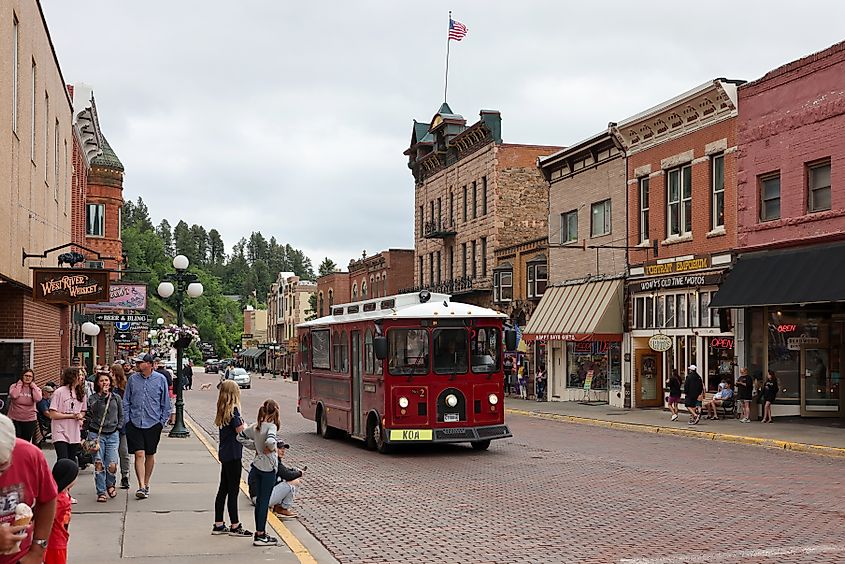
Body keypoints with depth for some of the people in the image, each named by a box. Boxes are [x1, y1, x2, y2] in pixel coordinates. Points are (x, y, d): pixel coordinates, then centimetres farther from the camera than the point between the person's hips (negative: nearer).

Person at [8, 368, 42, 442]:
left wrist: (33, 386, -8)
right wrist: (19, 384, -9)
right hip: (15, 419, -2)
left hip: (30, 420, 2)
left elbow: (38, 399, -17)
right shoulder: (14, 386, -1)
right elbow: (14, 395, -22)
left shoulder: (35, 388, 4)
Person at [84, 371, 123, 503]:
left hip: (113, 434, 2)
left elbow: (121, 415, 19)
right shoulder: (93, 398, 2)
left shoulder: (116, 397, 11)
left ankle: (110, 484, 22)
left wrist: (118, 427, 5)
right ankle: (101, 492, 7)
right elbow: (88, 415, -11)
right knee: (99, 464, -4)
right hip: (96, 434, -1)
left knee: (112, 464, -7)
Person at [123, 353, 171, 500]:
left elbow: (165, 403, 5)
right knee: (139, 454, -8)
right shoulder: (133, 379, 3)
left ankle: (146, 484, 26)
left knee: (150, 455, 11)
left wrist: (163, 420, 1)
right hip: (135, 422, 0)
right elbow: (126, 401, 10)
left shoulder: (160, 379, -1)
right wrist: (127, 419, 3)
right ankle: (141, 487, -10)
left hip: (153, 423, 0)